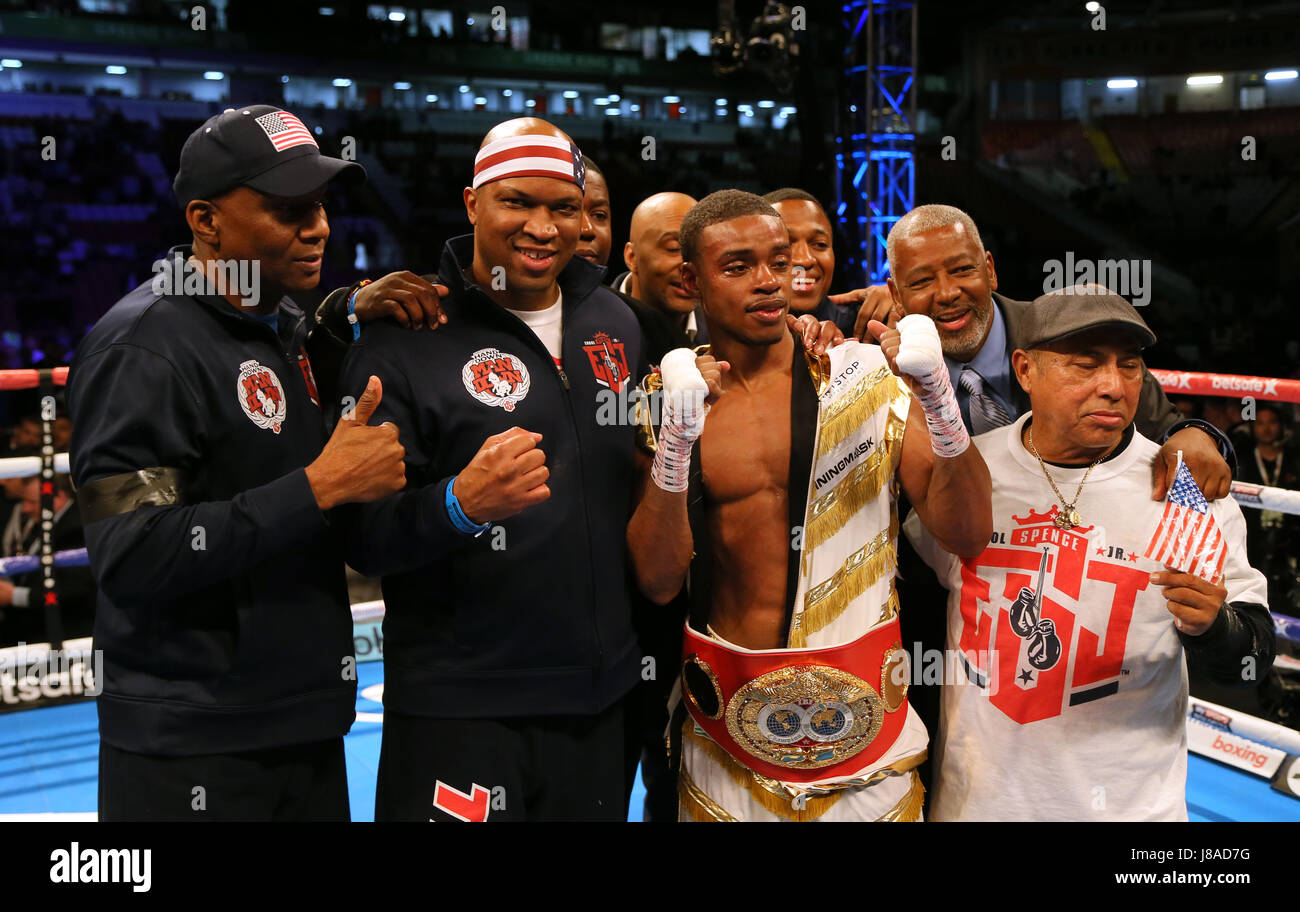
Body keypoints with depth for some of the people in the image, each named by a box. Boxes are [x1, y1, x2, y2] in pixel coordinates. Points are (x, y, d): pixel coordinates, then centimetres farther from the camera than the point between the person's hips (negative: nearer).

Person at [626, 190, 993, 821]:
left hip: (862, 705, 0)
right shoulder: (672, 399, -2)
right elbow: (658, 581, -11)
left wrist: (939, 399, -22)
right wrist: (676, 439, -23)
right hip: (728, 708, 0)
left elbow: (967, 534, -8)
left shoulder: (866, 376, -3)